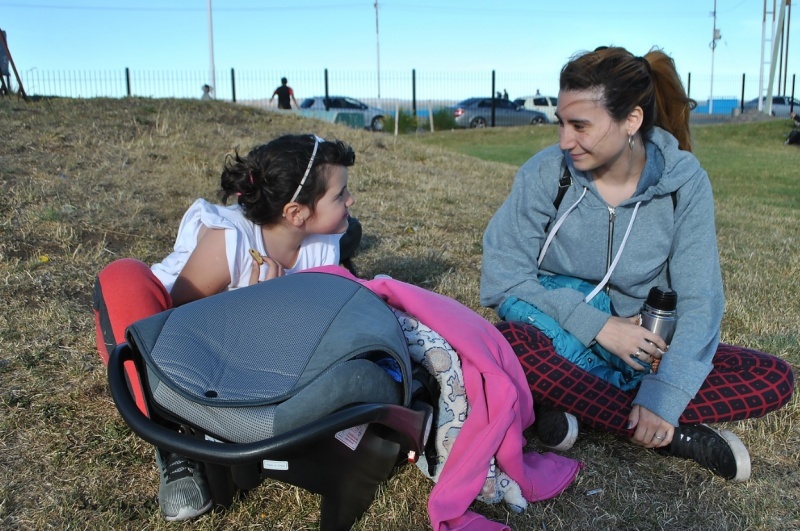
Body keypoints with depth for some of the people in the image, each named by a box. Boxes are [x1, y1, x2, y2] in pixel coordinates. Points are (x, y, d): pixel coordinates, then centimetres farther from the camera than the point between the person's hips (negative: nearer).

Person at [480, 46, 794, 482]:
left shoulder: (683, 182, -9)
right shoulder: (545, 173, -13)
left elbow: (699, 300, -12)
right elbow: (501, 278, -15)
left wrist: (664, 397, -25)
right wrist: (596, 324, -22)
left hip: (642, 348, 2)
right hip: (557, 345, -2)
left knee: (774, 380, -14)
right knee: (507, 345, -35)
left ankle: (576, 406, -19)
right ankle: (677, 438, -23)